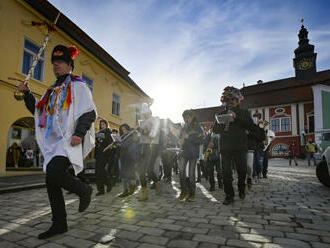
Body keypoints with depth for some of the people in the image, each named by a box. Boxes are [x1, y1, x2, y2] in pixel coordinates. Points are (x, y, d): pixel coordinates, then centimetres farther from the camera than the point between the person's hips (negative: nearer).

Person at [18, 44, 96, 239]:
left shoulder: (78, 86, 1)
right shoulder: (53, 91, 23)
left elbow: (90, 112, -10)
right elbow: (37, 110, 29)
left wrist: (79, 133, -23)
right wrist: (27, 93, 14)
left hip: (69, 142, -8)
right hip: (53, 143, 8)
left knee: (54, 174, -25)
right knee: (51, 182, 5)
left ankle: (84, 190, 2)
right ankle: (59, 224, 18)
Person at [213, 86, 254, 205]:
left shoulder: (243, 112, 9)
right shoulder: (222, 113, 14)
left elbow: (250, 125, -8)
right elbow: (215, 130, 12)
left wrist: (236, 117, -18)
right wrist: (219, 124, -11)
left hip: (240, 147, -1)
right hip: (225, 147, 1)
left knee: (242, 171, 8)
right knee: (226, 173, -1)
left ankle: (241, 190, 33)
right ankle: (229, 195, 8)